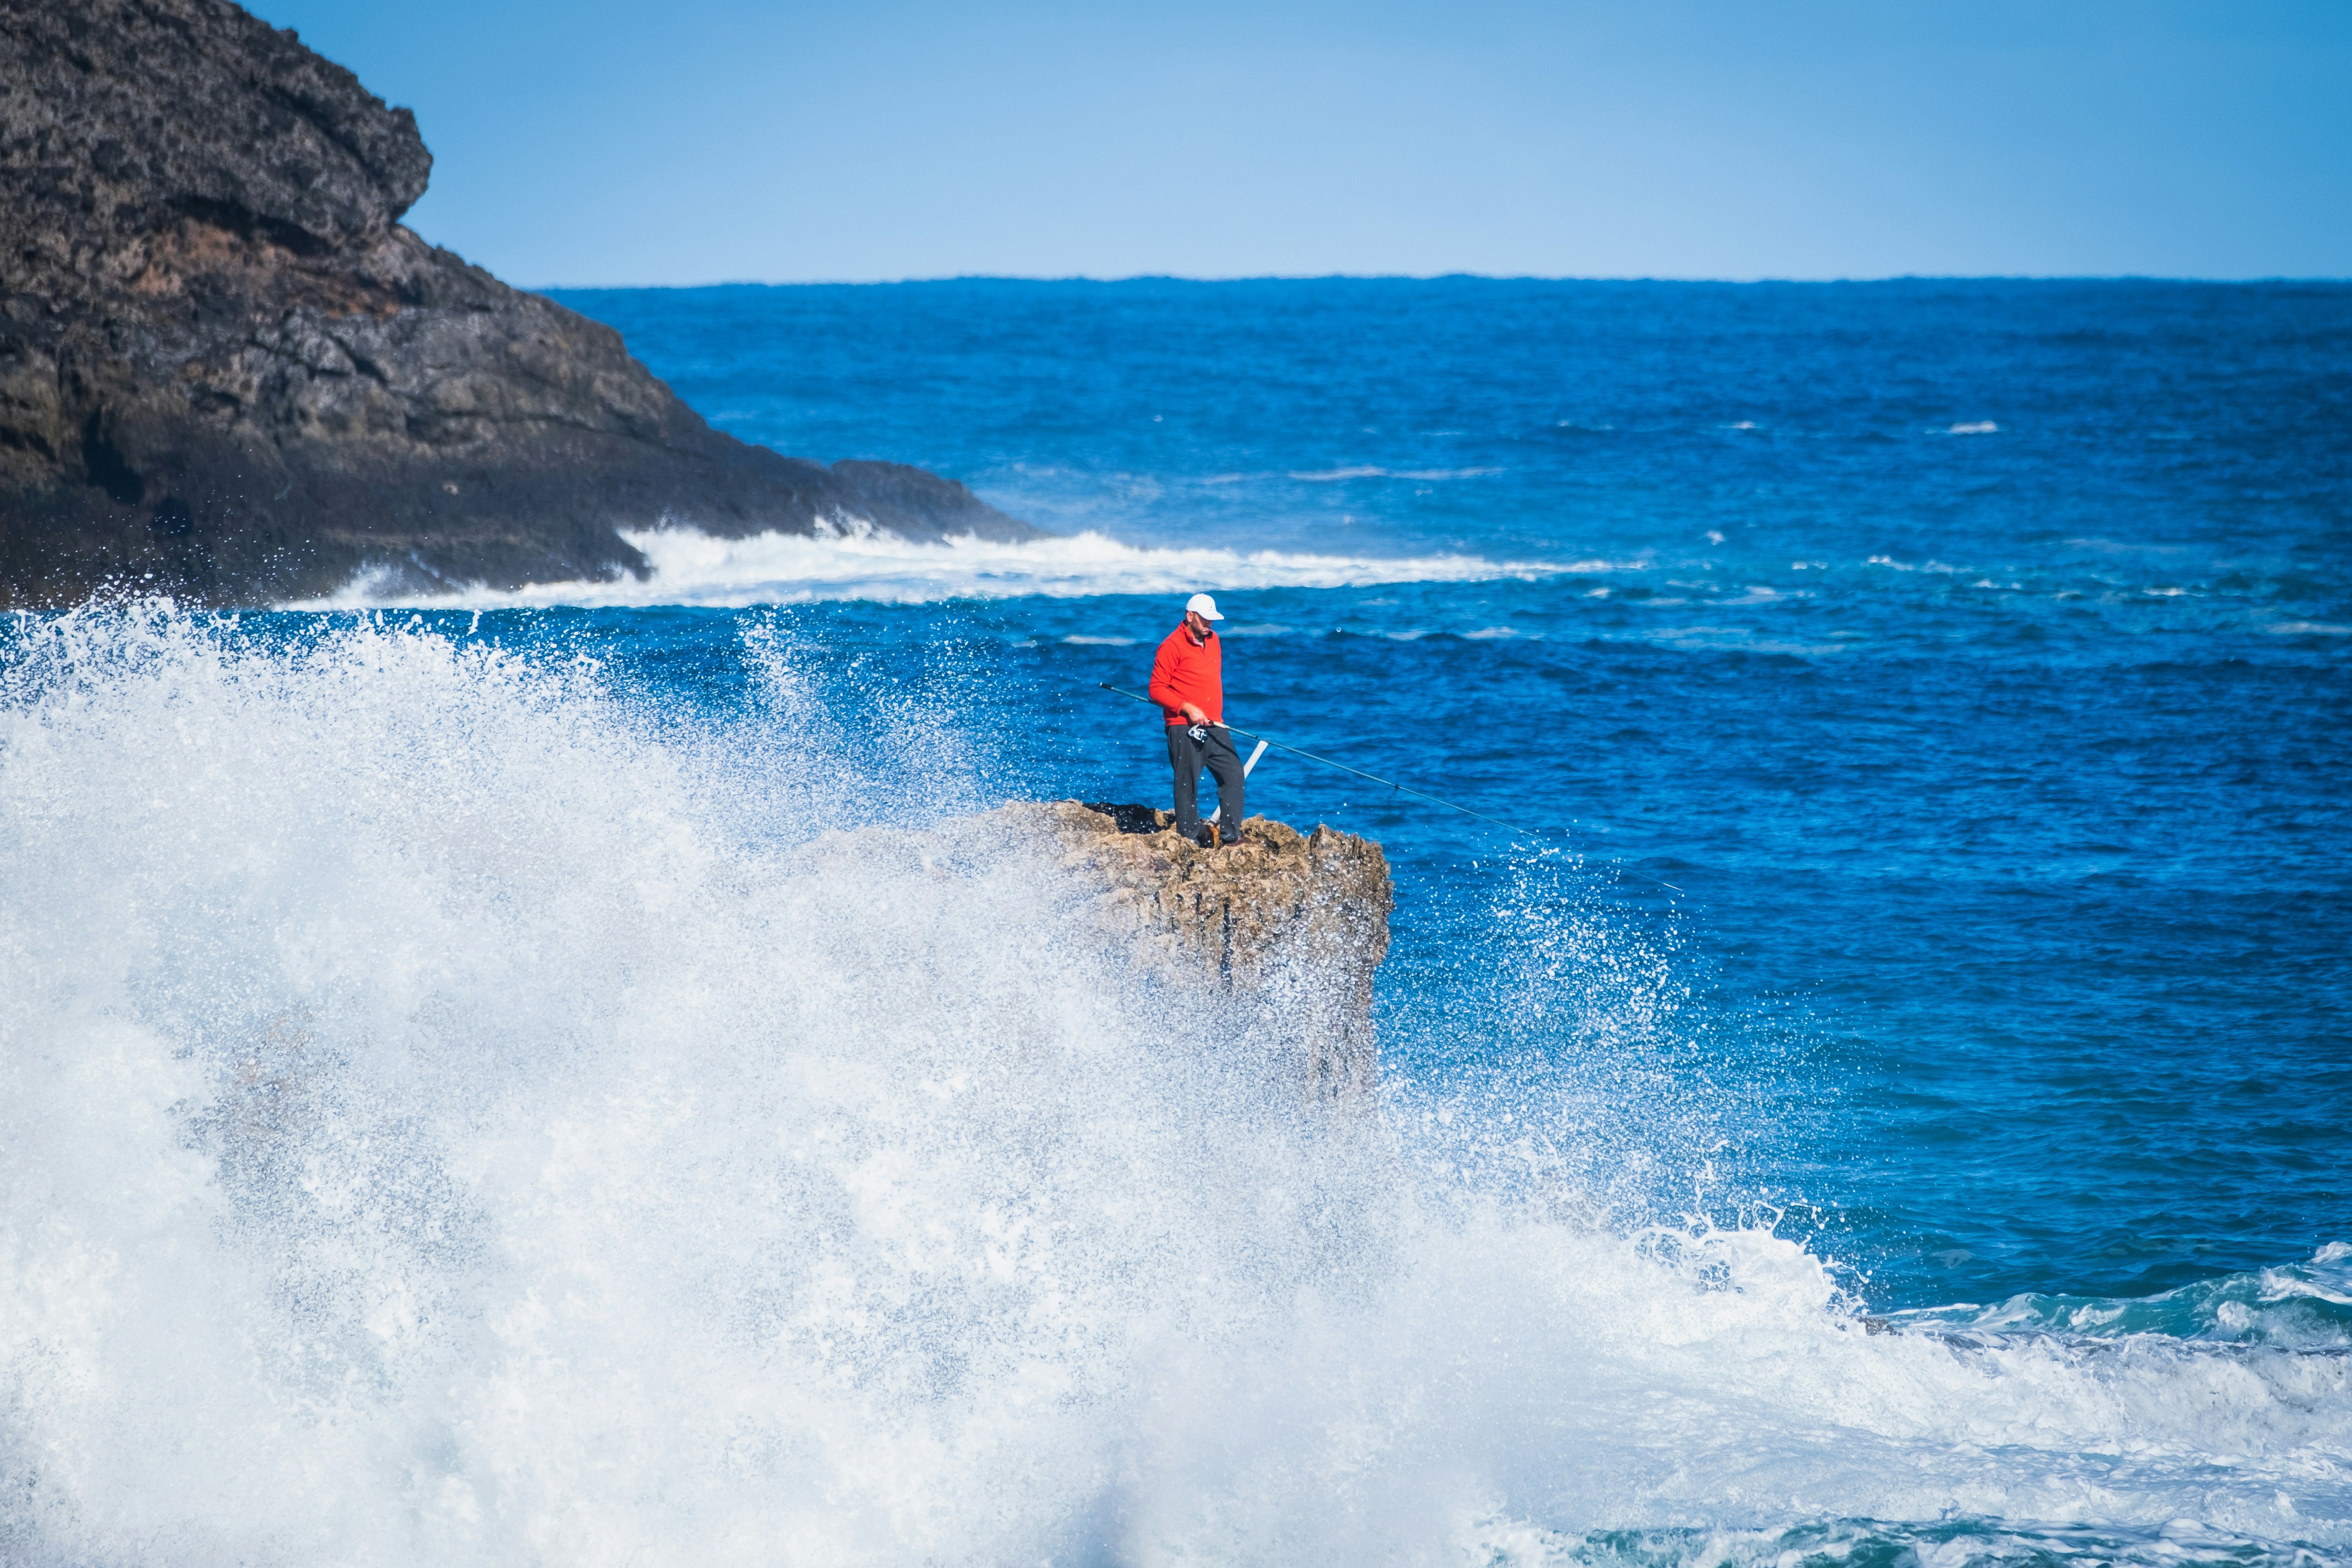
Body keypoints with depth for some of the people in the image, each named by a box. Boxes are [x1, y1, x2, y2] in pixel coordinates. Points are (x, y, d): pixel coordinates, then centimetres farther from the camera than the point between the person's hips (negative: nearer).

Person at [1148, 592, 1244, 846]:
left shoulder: (1212, 640, 15)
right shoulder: (1172, 646, -9)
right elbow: (1157, 690, -11)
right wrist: (1187, 708, -19)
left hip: (1213, 727, 7)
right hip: (1185, 729, -7)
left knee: (1233, 773, 3)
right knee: (1188, 784, -4)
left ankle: (1231, 835, 10)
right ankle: (1188, 839, 2)